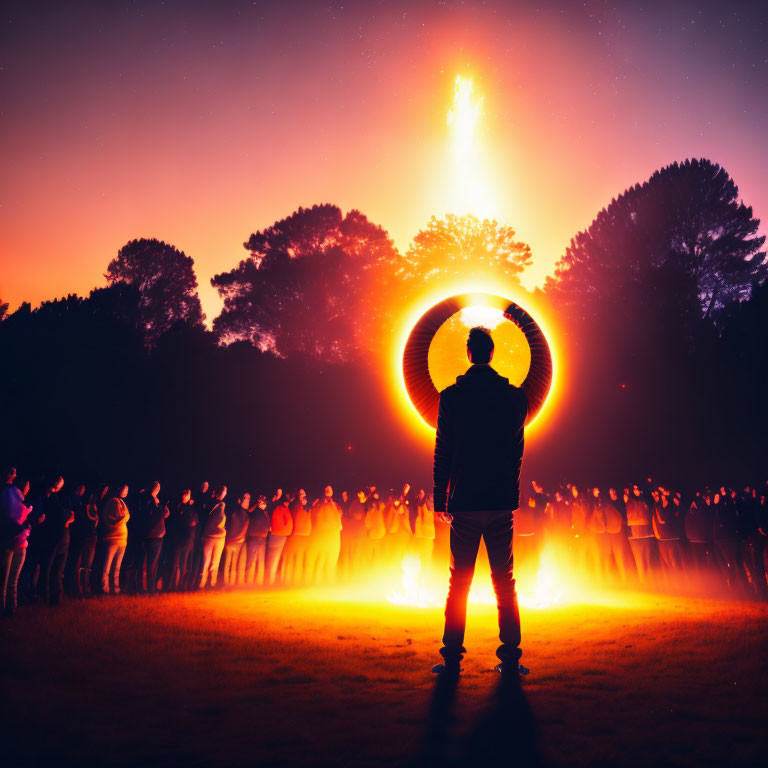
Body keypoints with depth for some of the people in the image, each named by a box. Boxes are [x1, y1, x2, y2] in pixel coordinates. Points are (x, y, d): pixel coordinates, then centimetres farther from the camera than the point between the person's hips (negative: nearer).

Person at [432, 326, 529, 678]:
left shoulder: (451, 396, -4)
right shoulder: (515, 396, 2)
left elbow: (442, 452, -2)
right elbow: (517, 451, 9)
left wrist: (440, 498, 4)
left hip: (464, 503, -1)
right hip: (502, 503, 2)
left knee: (459, 581, 7)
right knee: (504, 581, 10)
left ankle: (452, 658, 10)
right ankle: (510, 657, 14)